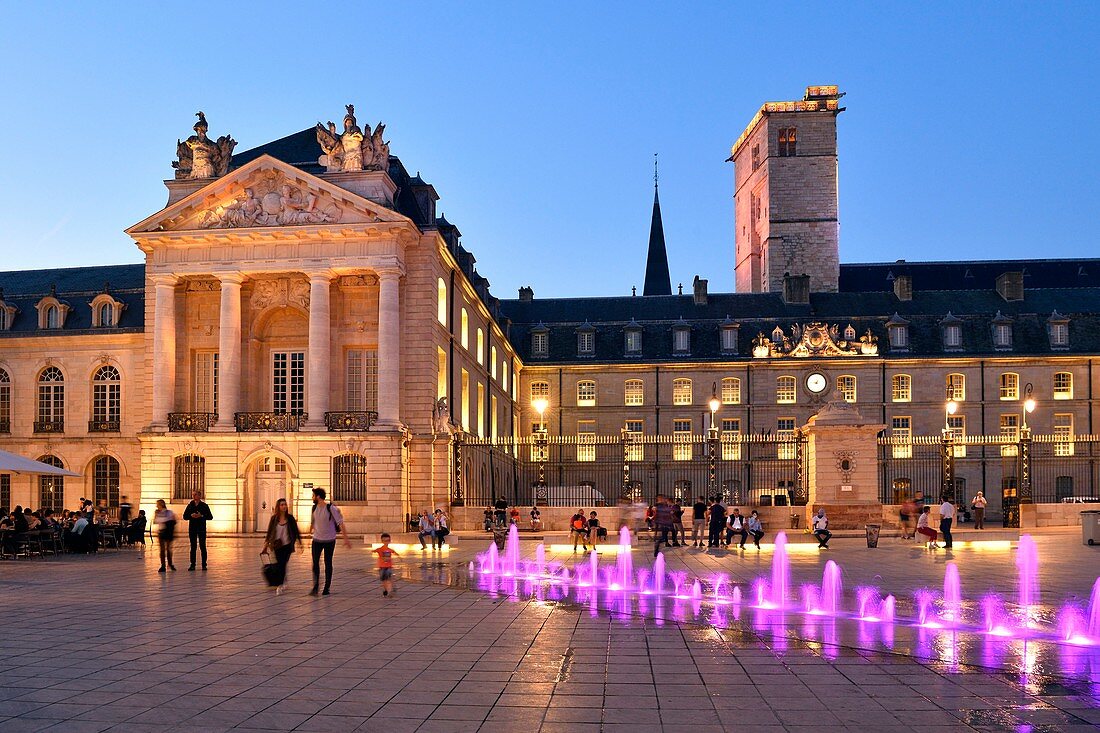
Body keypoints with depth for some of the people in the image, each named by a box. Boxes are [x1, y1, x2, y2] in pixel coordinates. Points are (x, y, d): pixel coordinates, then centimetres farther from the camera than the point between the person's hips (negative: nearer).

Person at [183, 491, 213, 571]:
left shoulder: (204, 505, 1)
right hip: (192, 529, 2)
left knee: (202, 546, -1)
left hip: (201, 529, -2)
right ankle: (192, 565, 9)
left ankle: (204, 565, 3)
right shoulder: (190, 505, 9)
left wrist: (201, 516, -17)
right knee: (193, 547, 5)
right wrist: (191, 516, -12)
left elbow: (210, 517, -2)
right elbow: (185, 516, 8)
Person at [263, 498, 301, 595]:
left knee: (283, 564, -8)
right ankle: (284, 583, 24)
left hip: (287, 545, -1)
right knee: (279, 564, 5)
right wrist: (265, 546, 4)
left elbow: (296, 531, 5)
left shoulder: (290, 518, -1)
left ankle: (280, 586, -6)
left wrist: (299, 543, 3)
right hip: (277, 546, 1)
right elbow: (269, 532, 5)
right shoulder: (274, 519, 1)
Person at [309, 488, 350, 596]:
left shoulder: (331, 508, -14)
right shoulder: (315, 508, 2)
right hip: (317, 540, 4)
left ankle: (327, 588, 13)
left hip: (329, 540, -4)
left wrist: (346, 538, -18)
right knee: (315, 563, -4)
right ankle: (315, 587, -2)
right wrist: (313, 534, 22)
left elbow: (340, 523, -14)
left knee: (328, 563, 5)